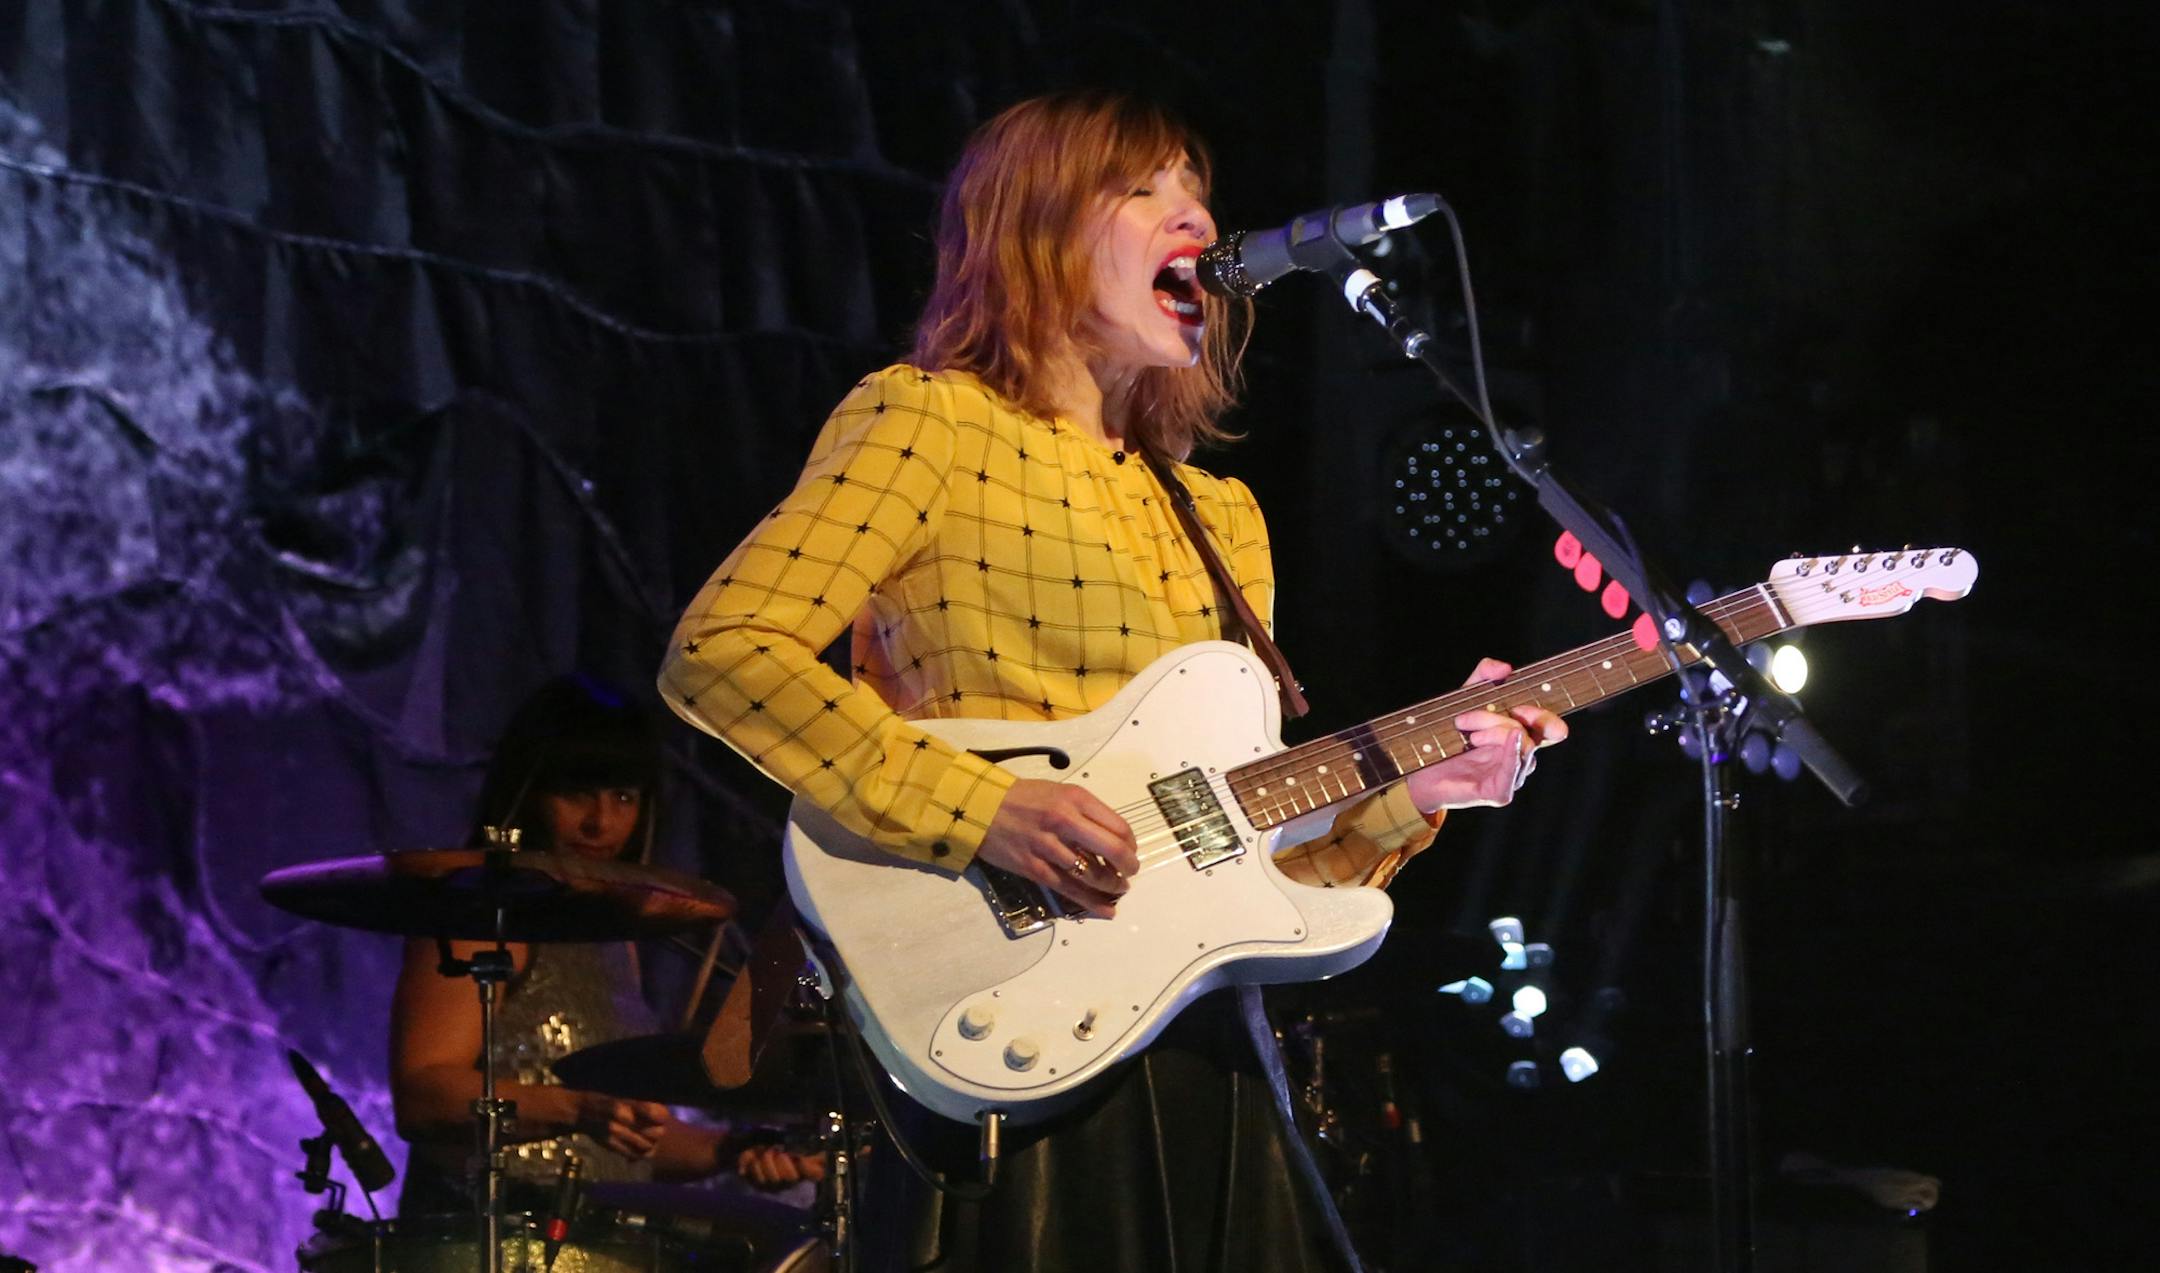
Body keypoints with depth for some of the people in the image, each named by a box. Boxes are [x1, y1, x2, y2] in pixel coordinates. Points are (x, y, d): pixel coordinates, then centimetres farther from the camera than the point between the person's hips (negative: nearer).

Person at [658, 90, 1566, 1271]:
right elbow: (720, 649, -14)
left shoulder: (1217, 517, 19)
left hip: (1203, 1054, 7)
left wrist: (1408, 792, 1)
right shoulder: (930, 420, -1)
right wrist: (978, 809, -20)